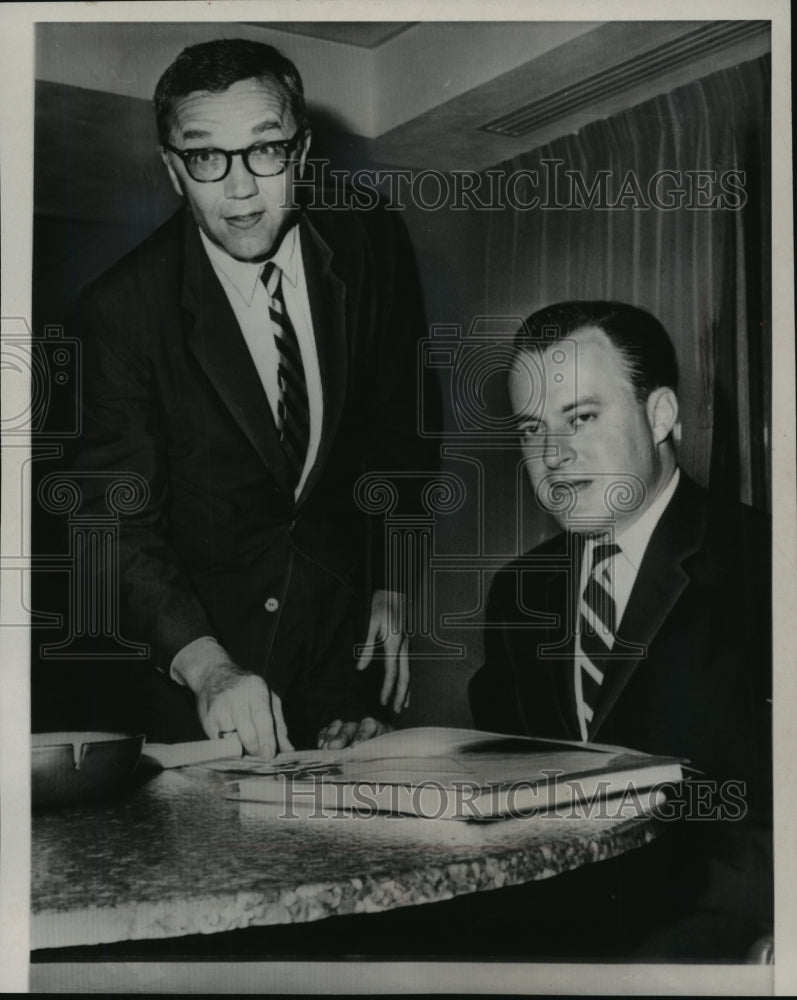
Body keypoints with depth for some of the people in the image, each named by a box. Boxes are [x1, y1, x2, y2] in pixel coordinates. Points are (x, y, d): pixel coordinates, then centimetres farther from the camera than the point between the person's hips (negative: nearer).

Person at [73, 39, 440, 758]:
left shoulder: (374, 248, -7)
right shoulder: (124, 308, -17)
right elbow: (124, 523, -20)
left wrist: (396, 582, 3)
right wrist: (207, 666, -35)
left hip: (343, 630, 3)